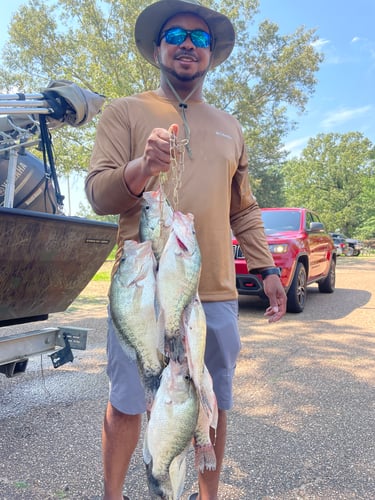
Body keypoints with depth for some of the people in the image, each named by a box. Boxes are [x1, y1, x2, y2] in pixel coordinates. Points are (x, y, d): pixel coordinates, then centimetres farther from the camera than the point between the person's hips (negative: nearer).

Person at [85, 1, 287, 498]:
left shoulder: (229, 127, 19)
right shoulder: (125, 111, 6)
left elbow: (245, 211, 20)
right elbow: (97, 193, -4)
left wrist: (268, 269, 13)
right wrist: (141, 167, -24)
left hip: (216, 291, 4)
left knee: (214, 405, 10)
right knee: (127, 404, 5)